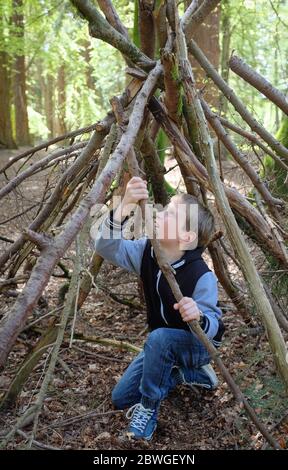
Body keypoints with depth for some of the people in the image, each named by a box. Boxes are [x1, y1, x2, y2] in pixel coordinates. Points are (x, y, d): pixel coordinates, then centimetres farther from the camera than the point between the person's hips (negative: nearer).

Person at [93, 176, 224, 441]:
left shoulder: (202, 276, -31)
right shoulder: (147, 252, -16)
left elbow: (216, 328, -27)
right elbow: (107, 247, -28)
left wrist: (199, 317, -52)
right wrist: (124, 208, -45)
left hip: (196, 344, -6)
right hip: (162, 346, 6)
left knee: (159, 339, -39)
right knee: (121, 398, 6)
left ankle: (148, 408, -14)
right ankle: (184, 373, 19)